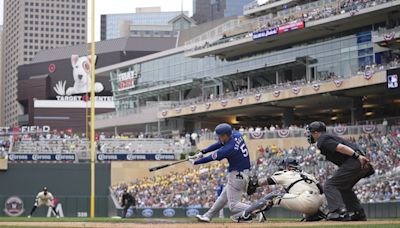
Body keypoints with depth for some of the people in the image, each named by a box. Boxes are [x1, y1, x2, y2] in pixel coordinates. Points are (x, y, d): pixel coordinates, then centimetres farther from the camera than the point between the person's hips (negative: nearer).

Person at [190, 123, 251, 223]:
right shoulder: (236, 135, -3)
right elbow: (219, 144, 7)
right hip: (243, 173, 10)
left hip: (236, 176, -10)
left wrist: (195, 162, 1)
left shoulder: (228, 148, -25)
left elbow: (212, 158, -13)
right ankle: (208, 216, 33)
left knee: (233, 205, -7)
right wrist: (202, 152, 2)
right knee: (223, 196, 21)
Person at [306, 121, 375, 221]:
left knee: (330, 185, -8)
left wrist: (357, 156, -26)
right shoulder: (330, 137, 27)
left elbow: (340, 147, -18)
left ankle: (339, 212, -22)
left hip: (353, 163, -10)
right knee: (344, 187, 25)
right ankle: (359, 213, 22)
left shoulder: (322, 141, -4)